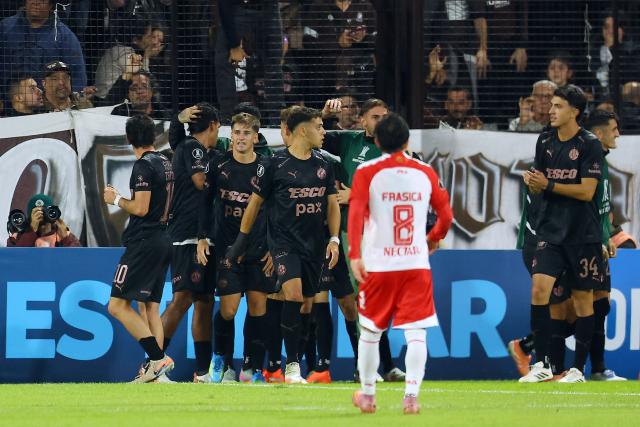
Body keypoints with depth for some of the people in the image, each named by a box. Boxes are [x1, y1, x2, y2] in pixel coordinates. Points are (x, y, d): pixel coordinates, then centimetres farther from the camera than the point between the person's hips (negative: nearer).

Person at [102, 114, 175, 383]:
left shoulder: (144, 165, -13)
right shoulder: (165, 163, 14)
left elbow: (141, 208, -17)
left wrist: (116, 199, -1)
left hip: (143, 244, -9)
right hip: (162, 238, 9)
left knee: (117, 305, -9)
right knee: (150, 307, 10)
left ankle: (157, 358, -17)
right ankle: (154, 370, 3)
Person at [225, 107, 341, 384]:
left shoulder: (323, 165, 10)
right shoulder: (275, 164, -4)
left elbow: (332, 204, 16)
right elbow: (255, 202, 4)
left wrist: (334, 239, 4)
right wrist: (241, 240, 8)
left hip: (314, 244, 5)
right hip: (283, 241, -5)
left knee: (307, 303, 6)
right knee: (294, 294, -22)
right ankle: (291, 366, -19)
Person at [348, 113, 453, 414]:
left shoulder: (367, 172, -2)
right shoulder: (425, 172, 5)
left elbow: (356, 213, -13)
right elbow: (446, 216, 9)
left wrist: (355, 255, -18)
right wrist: (433, 239, 27)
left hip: (377, 265, 0)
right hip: (417, 263, 0)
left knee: (370, 332, 15)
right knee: (416, 334, -1)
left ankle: (367, 395, 24)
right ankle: (411, 395, -13)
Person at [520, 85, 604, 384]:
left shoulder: (589, 145, -9)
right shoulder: (545, 142, 8)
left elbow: (586, 191, -15)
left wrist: (548, 184, -18)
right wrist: (532, 183, -9)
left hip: (583, 234, -4)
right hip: (551, 231, 4)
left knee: (583, 299, 3)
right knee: (539, 288, -12)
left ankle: (578, 369, 11)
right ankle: (542, 365, -7)